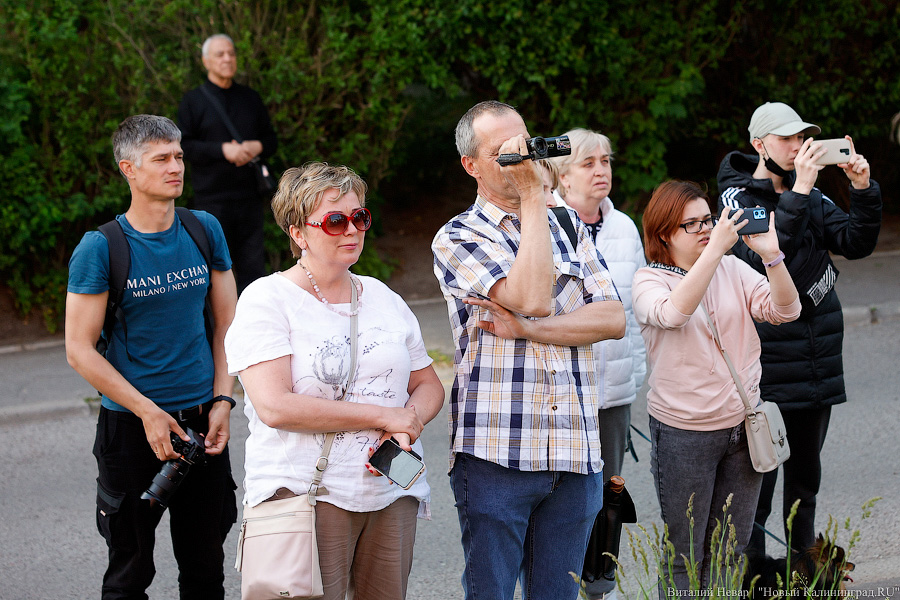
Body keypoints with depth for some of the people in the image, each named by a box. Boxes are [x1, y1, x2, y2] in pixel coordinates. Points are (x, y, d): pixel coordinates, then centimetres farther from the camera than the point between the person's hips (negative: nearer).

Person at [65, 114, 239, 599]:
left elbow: (227, 324, 9)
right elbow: (80, 350, -10)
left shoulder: (205, 231, 3)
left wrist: (222, 402, -3)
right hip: (130, 425, -3)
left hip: (202, 418, 3)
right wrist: (149, 412, -14)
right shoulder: (100, 248, -10)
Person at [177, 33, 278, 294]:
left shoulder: (251, 98, 16)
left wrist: (258, 147, -4)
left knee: (253, 264, 4)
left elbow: (271, 139, 20)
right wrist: (222, 150, -16)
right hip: (212, 197, -4)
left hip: (249, 193, 4)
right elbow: (182, 145, -6)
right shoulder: (193, 101, 3)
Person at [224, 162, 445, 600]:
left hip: (393, 494, 5)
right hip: (304, 495, -5)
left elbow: (428, 384, 18)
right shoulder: (267, 299, -5)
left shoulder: (383, 298, 15)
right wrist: (384, 416, -14)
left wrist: (410, 423, -7)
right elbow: (275, 407, -17)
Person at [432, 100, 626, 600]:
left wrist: (525, 329, -10)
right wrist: (533, 194, -10)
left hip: (575, 455, 4)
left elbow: (612, 318, 3)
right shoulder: (458, 238, 0)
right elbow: (531, 297, -17)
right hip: (495, 453, -4)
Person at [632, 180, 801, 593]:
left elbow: (784, 310, -5)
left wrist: (771, 254, -19)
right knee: (685, 556, 3)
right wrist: (715, 248, -29)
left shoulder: (732, 270, 6)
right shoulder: (649, 280, -6)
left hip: (742, 424, 4)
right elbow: (673, 311, -28)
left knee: (730, 551, 13)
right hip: (684, 433, -4)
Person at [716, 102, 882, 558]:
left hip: (818, 362, 6)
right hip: (768, 367, -6)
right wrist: (798, 192, -28)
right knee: (759, 474, -3)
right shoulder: (737, 196, -7)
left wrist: (862, 189, -12)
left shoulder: (812, 197, 10)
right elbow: (764, 255, -24)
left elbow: (857, 243, 2)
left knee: (806, 471, 16)